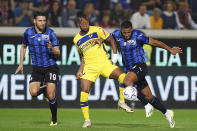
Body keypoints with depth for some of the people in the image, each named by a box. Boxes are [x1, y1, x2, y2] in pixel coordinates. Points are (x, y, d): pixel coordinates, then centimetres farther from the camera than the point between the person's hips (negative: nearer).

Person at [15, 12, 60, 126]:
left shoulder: (50, 33, -7)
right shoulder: (28, 33, 0)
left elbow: (58, 52, -7)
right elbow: (23, 47, 19)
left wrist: (52, 49, -30)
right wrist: (21, 64, 15)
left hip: (51, 67, -2)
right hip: (37, 68, 2)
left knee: (51, 95, -13)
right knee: (33, 92, -18)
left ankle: (54, 119, 7)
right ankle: (44, 90, 18)